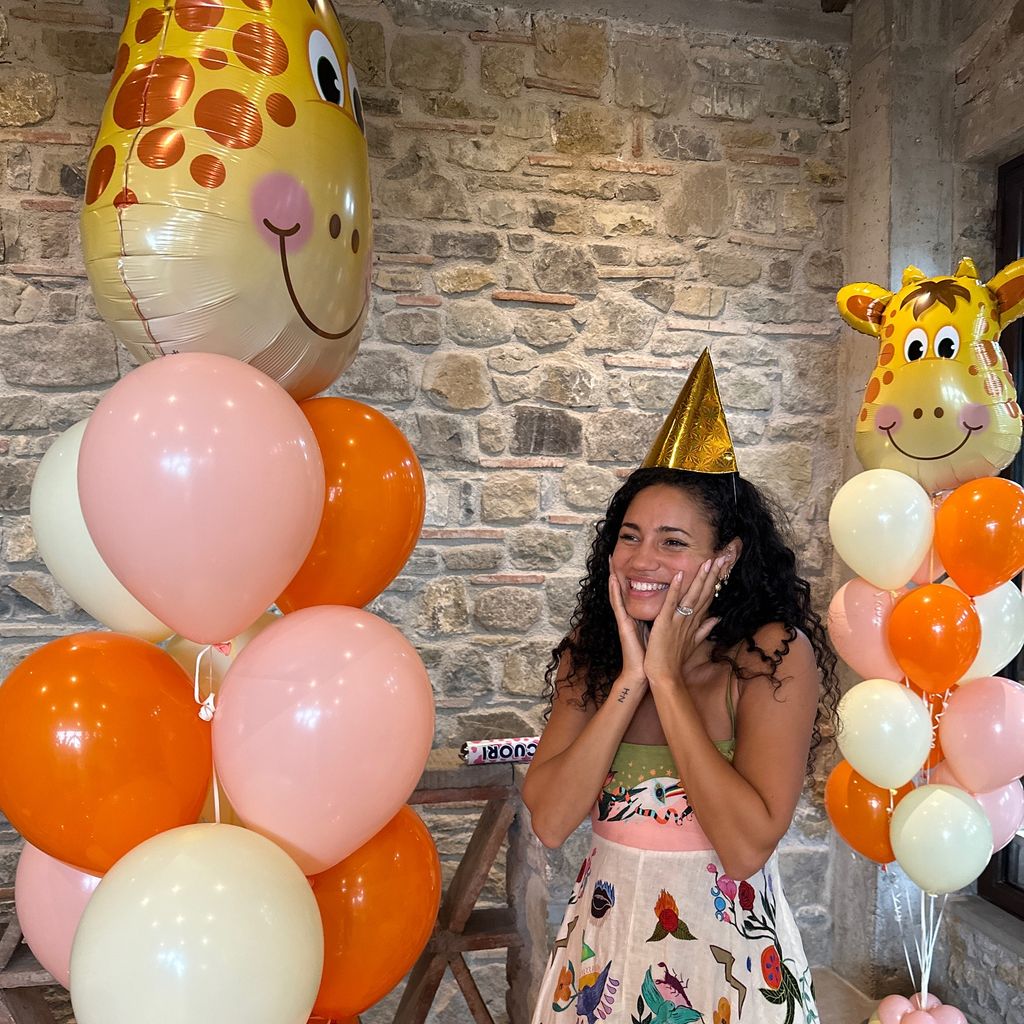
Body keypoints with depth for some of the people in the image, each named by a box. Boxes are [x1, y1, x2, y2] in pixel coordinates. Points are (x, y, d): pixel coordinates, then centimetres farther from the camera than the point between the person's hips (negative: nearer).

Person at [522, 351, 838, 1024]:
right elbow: (549, 821, -13)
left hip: (724, 946, -3)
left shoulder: (776, 653, -16)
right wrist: (630, 678, -20)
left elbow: (748, 847, -25)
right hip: (604, 942, 4)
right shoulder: (591, 652, -5)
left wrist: (668, 677, -23)